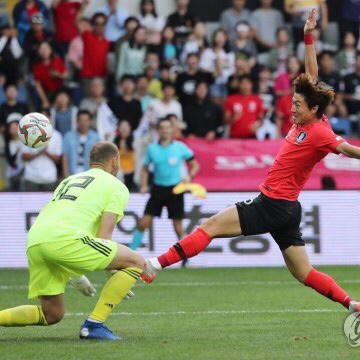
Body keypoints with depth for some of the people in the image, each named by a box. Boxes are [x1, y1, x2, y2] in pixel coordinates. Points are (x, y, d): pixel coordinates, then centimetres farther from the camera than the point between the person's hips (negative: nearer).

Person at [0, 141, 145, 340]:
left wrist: (76, 277, 44)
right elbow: (103, 236, 1)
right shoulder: (116, 186, 13)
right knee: (135, 262, 5)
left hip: (33, 242, 8)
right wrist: (115, 277, 11)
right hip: (63, 239, -8)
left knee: (51, 315, 21)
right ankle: (94, 325, -3)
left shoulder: (69, 181, 35)